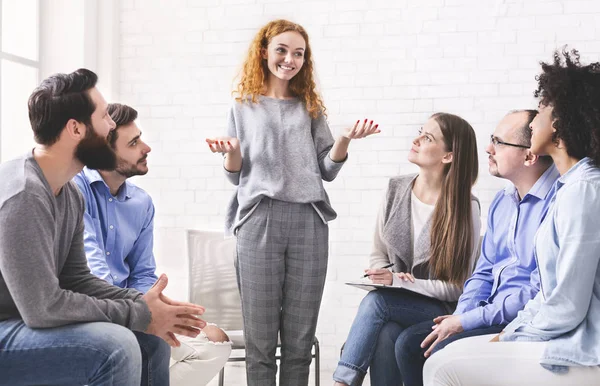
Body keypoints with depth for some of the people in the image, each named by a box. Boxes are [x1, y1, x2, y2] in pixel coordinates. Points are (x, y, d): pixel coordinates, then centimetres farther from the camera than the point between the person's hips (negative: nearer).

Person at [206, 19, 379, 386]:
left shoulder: (310, 108, 15)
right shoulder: (244, 107, 11)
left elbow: (328, 170, 12)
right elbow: (236, 176, 10)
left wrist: (345, 138, -5)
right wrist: (231, 151, -10)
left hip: (308, 222, 2)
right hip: (259, 220, -1)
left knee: (301, 334, 3)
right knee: (260, 332, -1)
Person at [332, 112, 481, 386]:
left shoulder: (465, 208, -9)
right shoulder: (396, 189, 4)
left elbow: (457, 288, -8)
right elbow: (378, 254, 14)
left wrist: (399, 281, -18)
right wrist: (382, 276, -10)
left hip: (439, 310, -3)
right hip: (394, 306, 3)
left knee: (376, 300, -31)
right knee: (385, 334, -32)